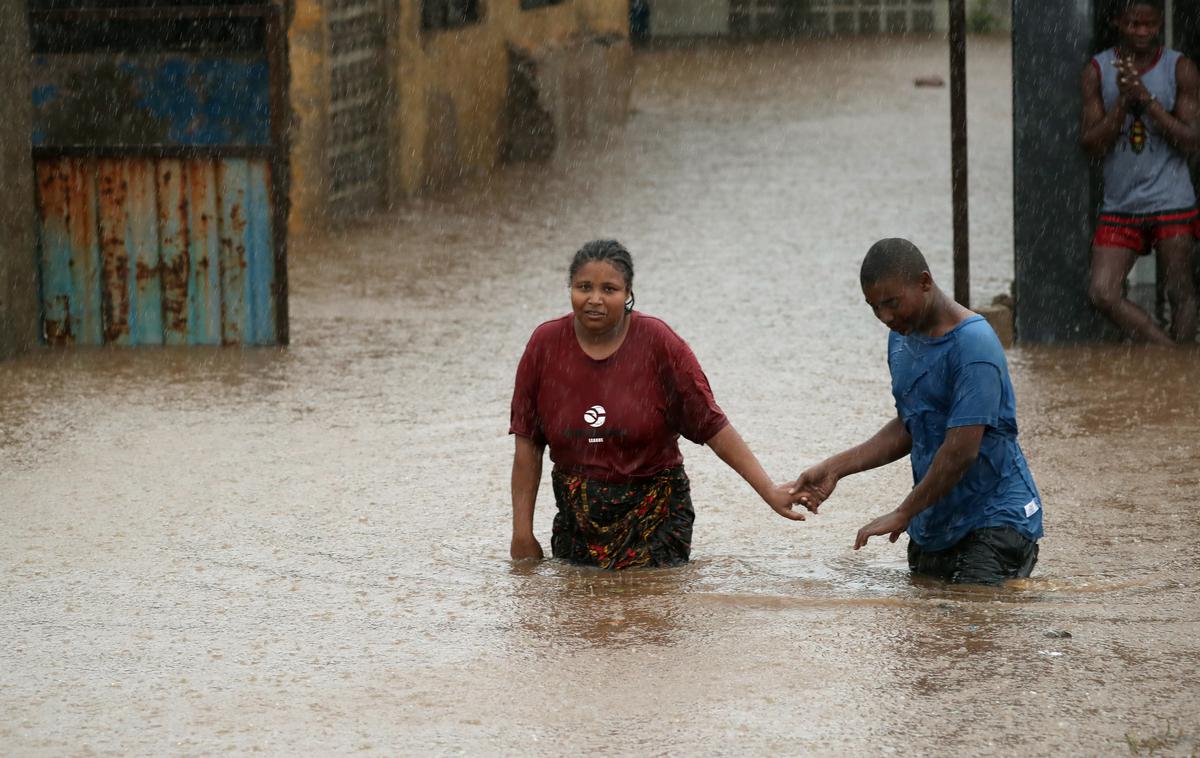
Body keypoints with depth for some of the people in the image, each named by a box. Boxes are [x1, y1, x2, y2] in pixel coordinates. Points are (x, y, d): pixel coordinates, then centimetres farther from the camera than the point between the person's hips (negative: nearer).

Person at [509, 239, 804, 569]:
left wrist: (769, 491, -11)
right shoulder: (545, 344, -3)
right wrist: (522, 533, 0)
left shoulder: (658, 342, -9)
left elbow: (713, 427, -6)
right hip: (577, 518, 2)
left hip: (654, 518, -2)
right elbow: (528, 445, 2)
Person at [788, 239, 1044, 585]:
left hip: (995, 516, -8)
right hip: (934, 524, 8)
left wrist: (904, 514, -13)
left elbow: (961, 450, -21)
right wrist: (835, 468, 6)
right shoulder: (901, 339, 9)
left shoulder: (973, 345, -19)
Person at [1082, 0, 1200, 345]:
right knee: (1102, 293, -10)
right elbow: (1092, 145, -1)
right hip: (1119, 205, 2)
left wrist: (1147, 98, -16)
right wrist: (1123, 101, -14)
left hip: (1170, 201, -2)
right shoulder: (1098, 71, 4)